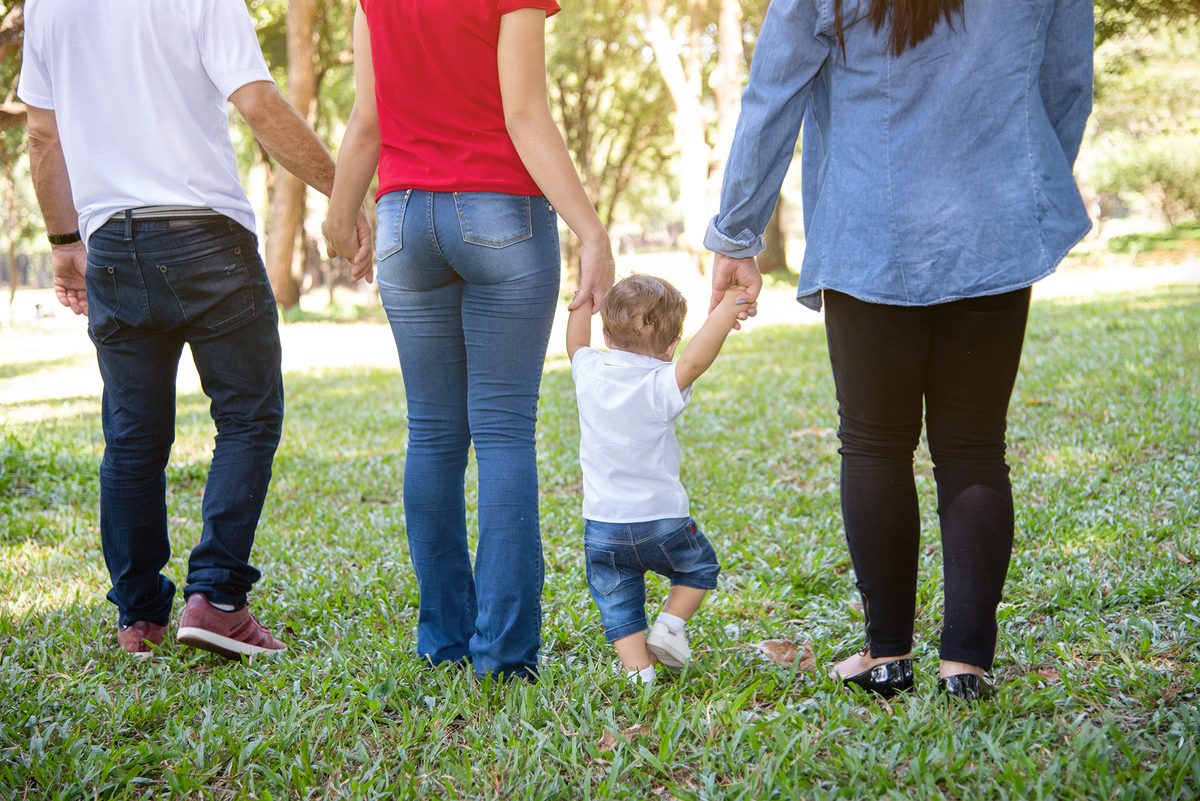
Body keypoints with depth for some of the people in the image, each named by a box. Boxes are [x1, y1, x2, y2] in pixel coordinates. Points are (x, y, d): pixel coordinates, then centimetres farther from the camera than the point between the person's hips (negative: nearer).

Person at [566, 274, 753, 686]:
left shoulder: (589, 373, -3)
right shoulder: (659, 387, -17)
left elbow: (576, 343, 18)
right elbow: (693, 361, -36)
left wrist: (584, 297, 26)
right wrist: (724, 312, -32)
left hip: (602, 527, 3)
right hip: (662, 521, -3)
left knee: (618, 606, 11)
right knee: (701, 567, 23)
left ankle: (638, 669, -2)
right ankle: (669, 624, 6)